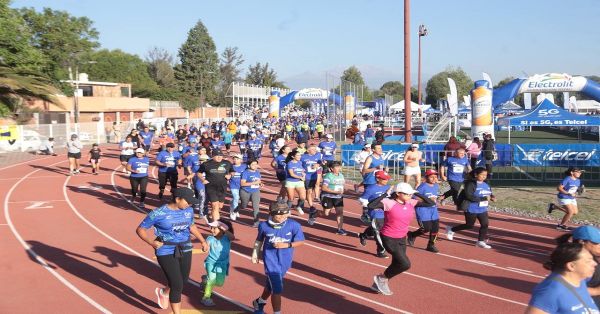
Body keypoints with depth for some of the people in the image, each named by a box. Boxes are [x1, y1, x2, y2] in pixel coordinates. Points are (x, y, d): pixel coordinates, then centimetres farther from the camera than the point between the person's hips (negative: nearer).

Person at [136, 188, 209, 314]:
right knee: (177, 286, -8)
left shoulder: (188, 211, 0)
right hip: (166, 253, -6)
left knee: (183, 281, 17)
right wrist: (151, 242, -23)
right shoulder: (158, 213, -16)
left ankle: (163, 292, 48)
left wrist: (202, 241, 14)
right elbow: (140, 229, -8)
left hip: (185, 250, 6)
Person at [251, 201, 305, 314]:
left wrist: (286, 245, -21)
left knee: (271, 285, 24)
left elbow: (300, 241, -8)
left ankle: (259, 302, 53)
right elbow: (259, 240, 4)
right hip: (271, 260, -3)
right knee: (277, 289, -8)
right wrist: (255, 254, 7)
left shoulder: (294, 225, -16)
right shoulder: (264, 225, -14)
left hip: (285, 261, 3)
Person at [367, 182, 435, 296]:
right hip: (389, 239, -7)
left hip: (402, 239, 7)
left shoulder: (411, 203, -2)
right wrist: (385, 195, -30)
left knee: (397, 264, 16)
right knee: (405, 264, -13)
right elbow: (370, 206, -33)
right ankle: (382, 278, 8)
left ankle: (378, 284, 36)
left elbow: (431, 203, 1)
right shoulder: (389, 203, -19)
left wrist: (417, 194, -8)